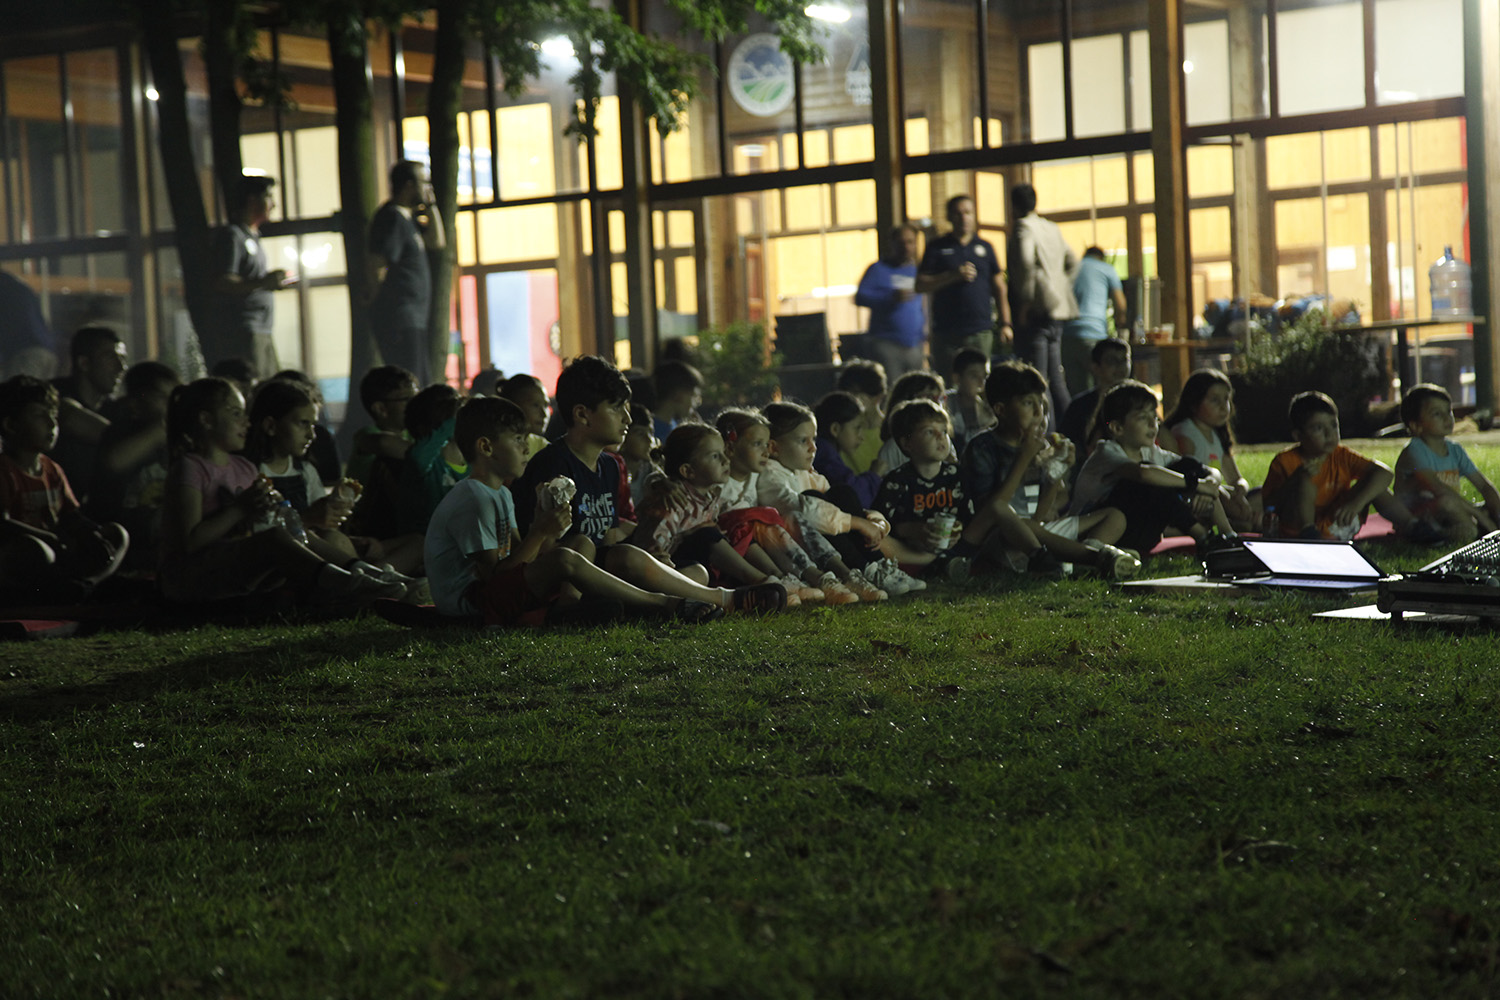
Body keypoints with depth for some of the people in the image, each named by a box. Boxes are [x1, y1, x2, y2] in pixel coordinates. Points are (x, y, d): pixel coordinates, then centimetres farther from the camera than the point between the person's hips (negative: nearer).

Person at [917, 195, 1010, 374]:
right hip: (946, 335, -1)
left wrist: (1005, 324, 7)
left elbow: (999, 288, 16)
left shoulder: (985, 247, 14)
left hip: (981, 333, 1)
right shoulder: (937, 248, 7)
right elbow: (920, 286, 0)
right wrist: (953, 276, -11)